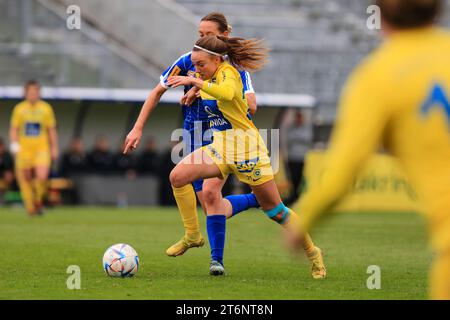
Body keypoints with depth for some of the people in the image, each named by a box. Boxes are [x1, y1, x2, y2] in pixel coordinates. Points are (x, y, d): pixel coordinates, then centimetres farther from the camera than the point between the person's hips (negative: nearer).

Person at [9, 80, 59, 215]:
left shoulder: (46, 108, 4)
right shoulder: (19, 109, 4)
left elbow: (52, 130, 10)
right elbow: (14, 129, 6)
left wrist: (54, 149, 8)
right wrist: (13, 143, -11)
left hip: (42, 149, -1)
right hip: (24, 149, 1)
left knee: (42, 177, -19)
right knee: (25, 179, 2)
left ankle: (38, 201, 7)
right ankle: (30, 208, 19)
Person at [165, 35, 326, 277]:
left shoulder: (228, 72, -18)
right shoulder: (208, 75, 5)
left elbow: (227, 93, -43)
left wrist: (194, 82, -45)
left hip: (245, 147, -7)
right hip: (219, 146, 8)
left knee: (274, 209, 1)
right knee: (177, 176, -14)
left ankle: (313, 253, 23)